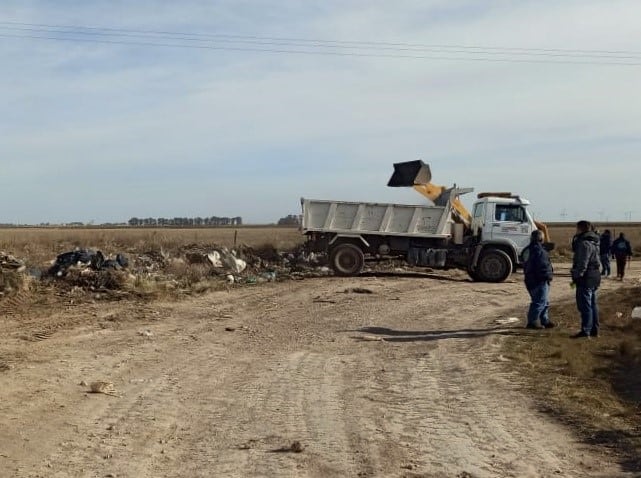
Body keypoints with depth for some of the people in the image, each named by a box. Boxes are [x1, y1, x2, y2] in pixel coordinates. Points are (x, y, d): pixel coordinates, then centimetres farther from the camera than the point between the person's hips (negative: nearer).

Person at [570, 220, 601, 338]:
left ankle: (586, 331, -7)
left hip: (586, 279, -10)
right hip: (594, 277, 10)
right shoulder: (593, 242, 16)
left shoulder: (584, 243, -16)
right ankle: (594, 330, 20)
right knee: (592, 304, 14)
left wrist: (576, 277, -19)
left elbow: (582, 263, -21)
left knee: (585, 305, -7)